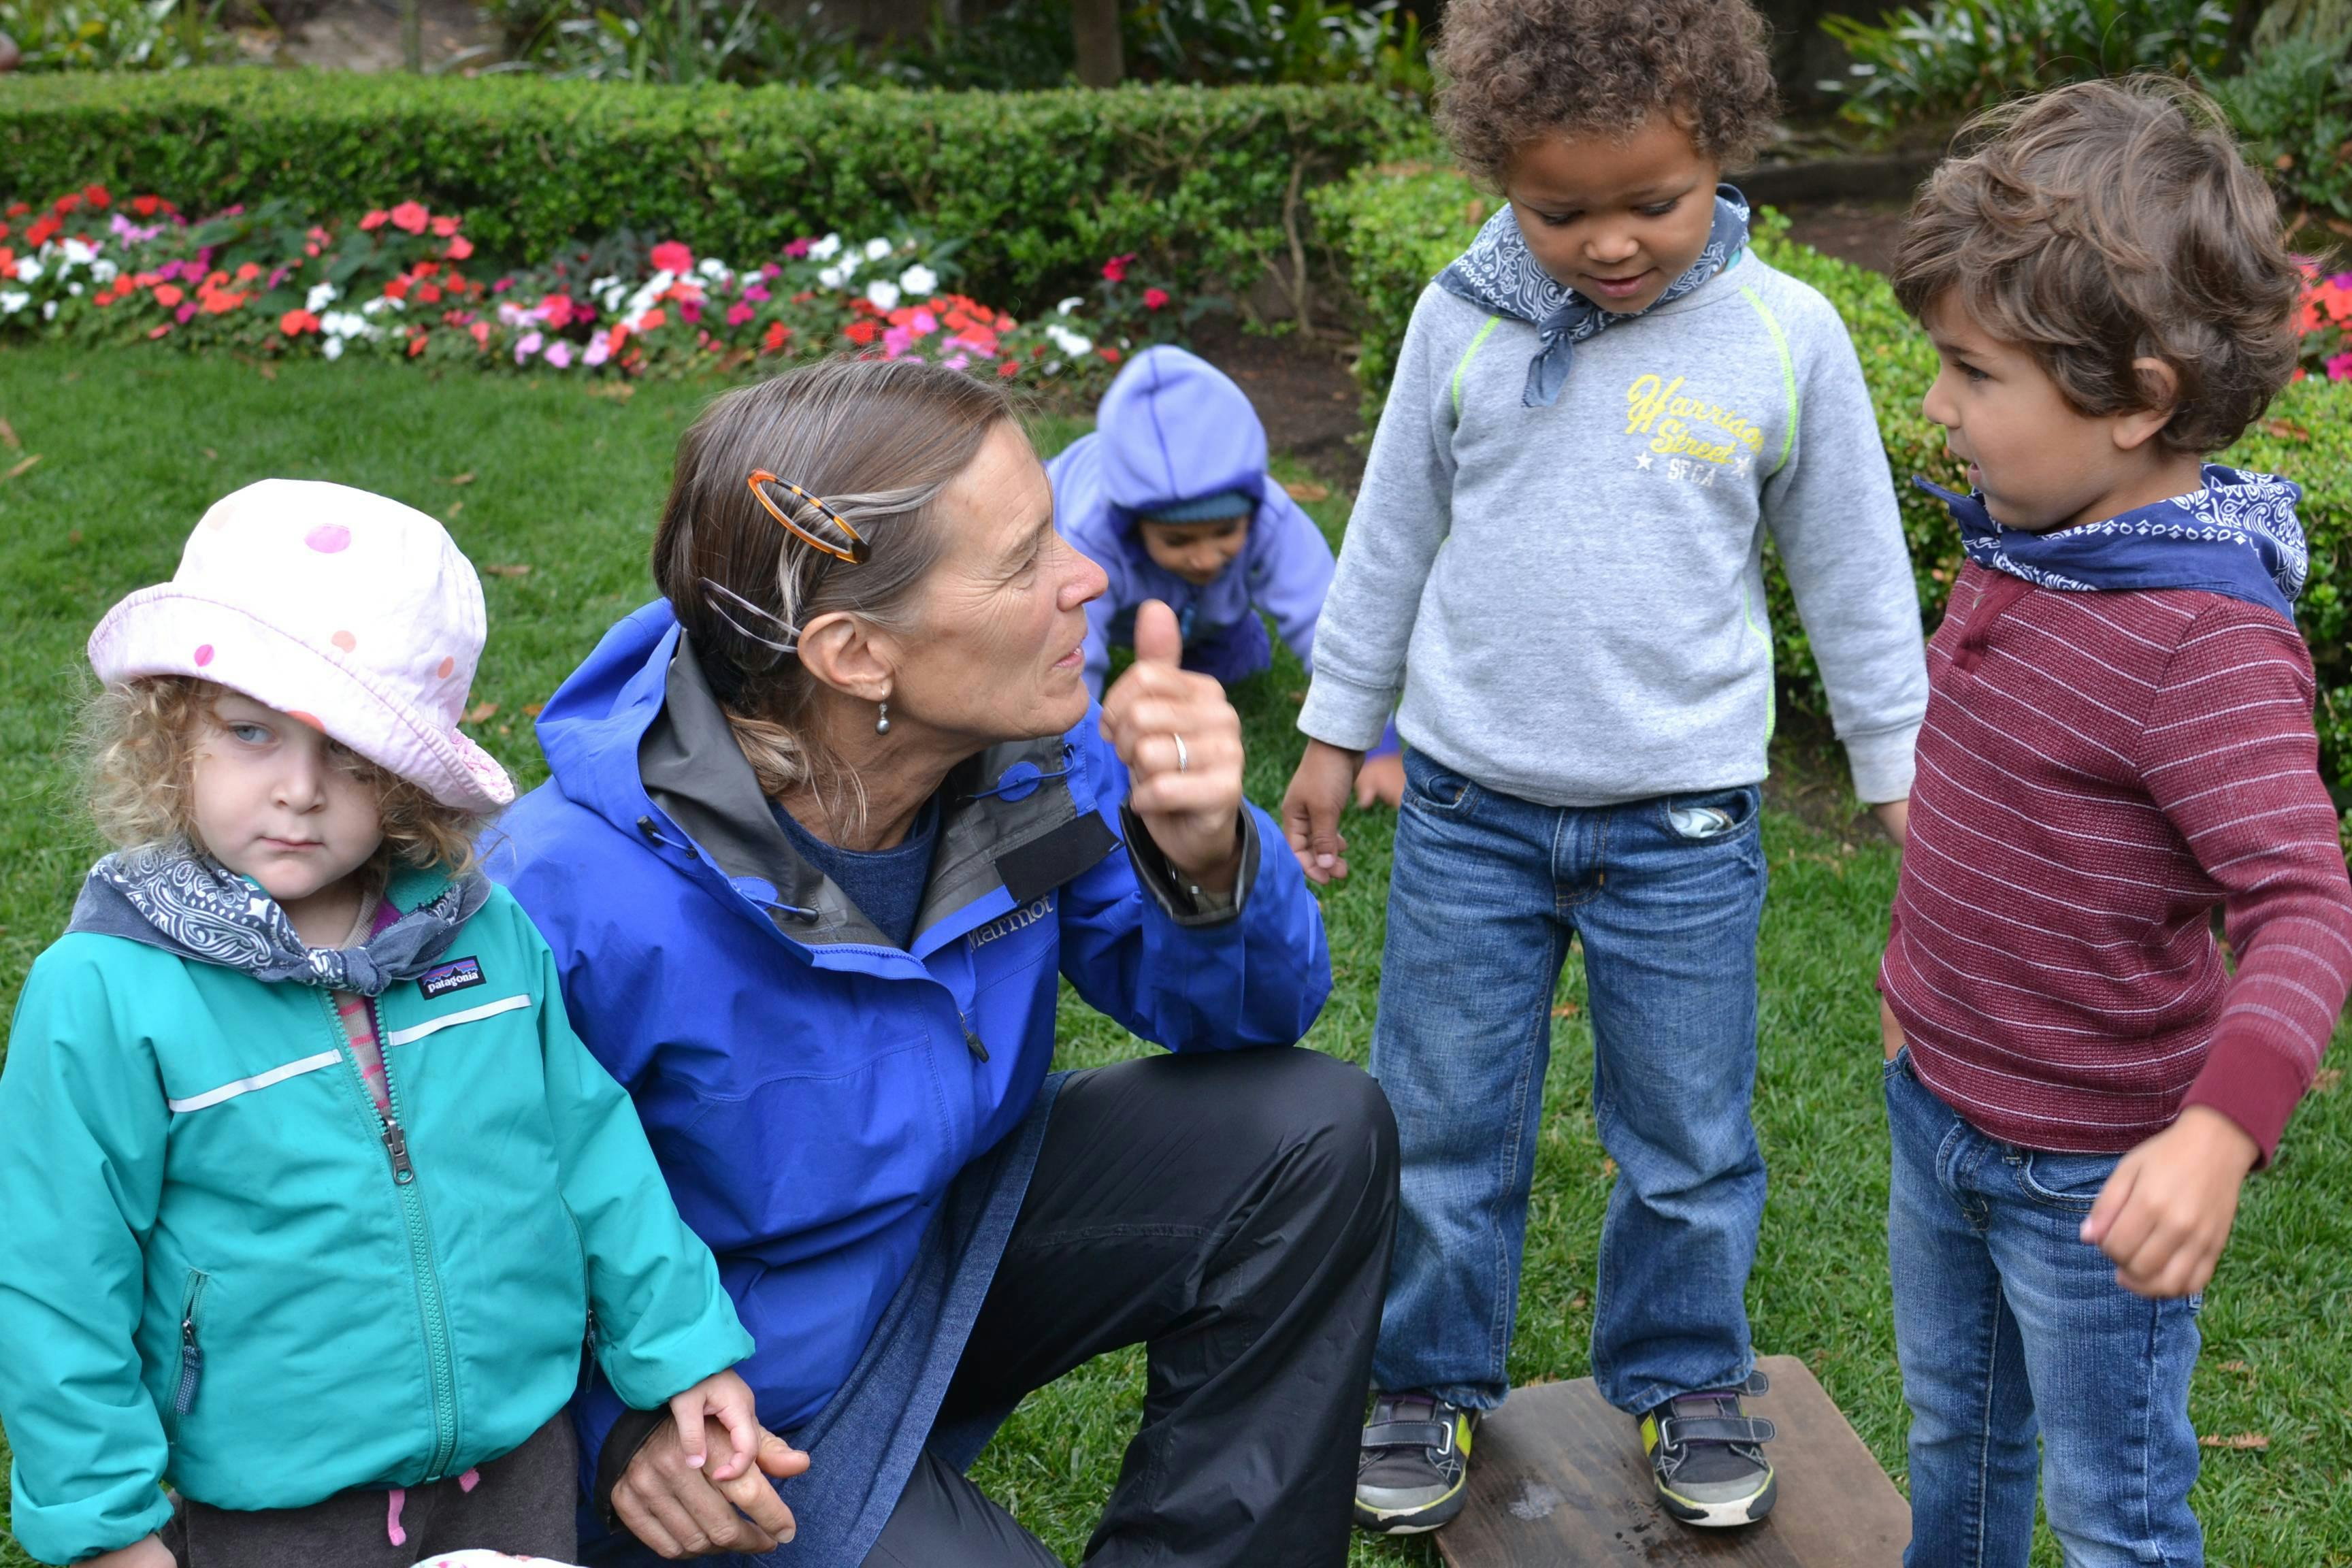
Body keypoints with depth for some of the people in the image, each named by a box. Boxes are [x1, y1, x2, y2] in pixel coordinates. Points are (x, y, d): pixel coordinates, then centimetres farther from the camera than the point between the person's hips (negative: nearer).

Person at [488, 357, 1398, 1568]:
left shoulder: (1032, 754, -16)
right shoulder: (582, 901, -33)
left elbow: (1242, 1011, -7)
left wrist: (1202, 855, -28)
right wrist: (619, 1422, -30)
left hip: (960, 1241, 5)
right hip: (742, 1396, -5)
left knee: (1316, 1134, -11)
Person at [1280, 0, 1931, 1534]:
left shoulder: (1785, 337, -7)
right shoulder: (1462, 320, -4)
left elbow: (1855, 573, 4)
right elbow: (1393, 534, 7)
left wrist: (1904, 776, 7)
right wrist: (1333, 734, 12)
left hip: (1684, 823, -1)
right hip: (1470, 806, 1)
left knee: (1689, 1135, 11)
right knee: (1443, 1121, 11)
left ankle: (1686, 1378, 34)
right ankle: (1432, 1381, 31)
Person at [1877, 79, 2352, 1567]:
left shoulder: (2213, 640, -28)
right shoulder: (2022, 553, -1)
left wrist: (2221, 1131, -46)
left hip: (2091, 1172, -8)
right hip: (1939, 1110, 8)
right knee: (1954, 1429, 27)